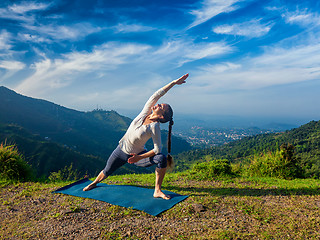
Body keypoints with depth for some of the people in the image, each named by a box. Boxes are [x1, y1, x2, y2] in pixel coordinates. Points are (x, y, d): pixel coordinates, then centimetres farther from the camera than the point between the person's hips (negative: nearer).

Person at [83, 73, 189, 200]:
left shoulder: (154, 127, -22)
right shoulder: (145, 112, -12)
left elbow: (157, 149, -22)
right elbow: (157, 94, -18)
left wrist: (139, 158, -26)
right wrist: (173, 82, -16)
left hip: (137, 154, -4)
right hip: (122, 150, 4)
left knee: (162, 158, -28)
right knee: (106, 172, 16)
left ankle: (157, 191, -14)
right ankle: (94, 183, 50)